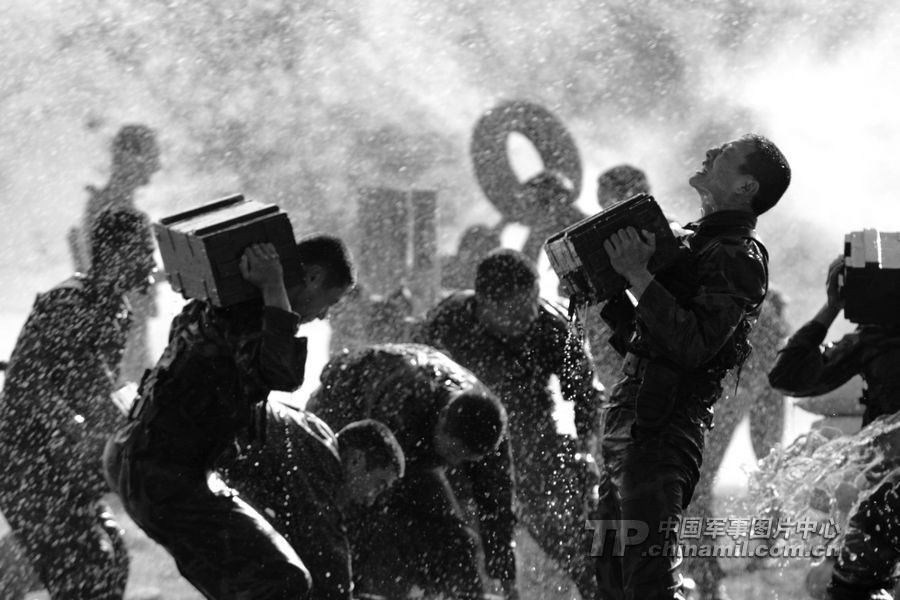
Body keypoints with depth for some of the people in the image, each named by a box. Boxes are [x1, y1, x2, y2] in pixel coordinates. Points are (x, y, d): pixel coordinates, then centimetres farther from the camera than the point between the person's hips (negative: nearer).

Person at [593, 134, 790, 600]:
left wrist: (639, 278, -20)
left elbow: (693, 346, -22)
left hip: (660, 433, -10)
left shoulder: (738, 259, -8)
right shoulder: (694, 242, 21)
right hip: (626, 424, 10)